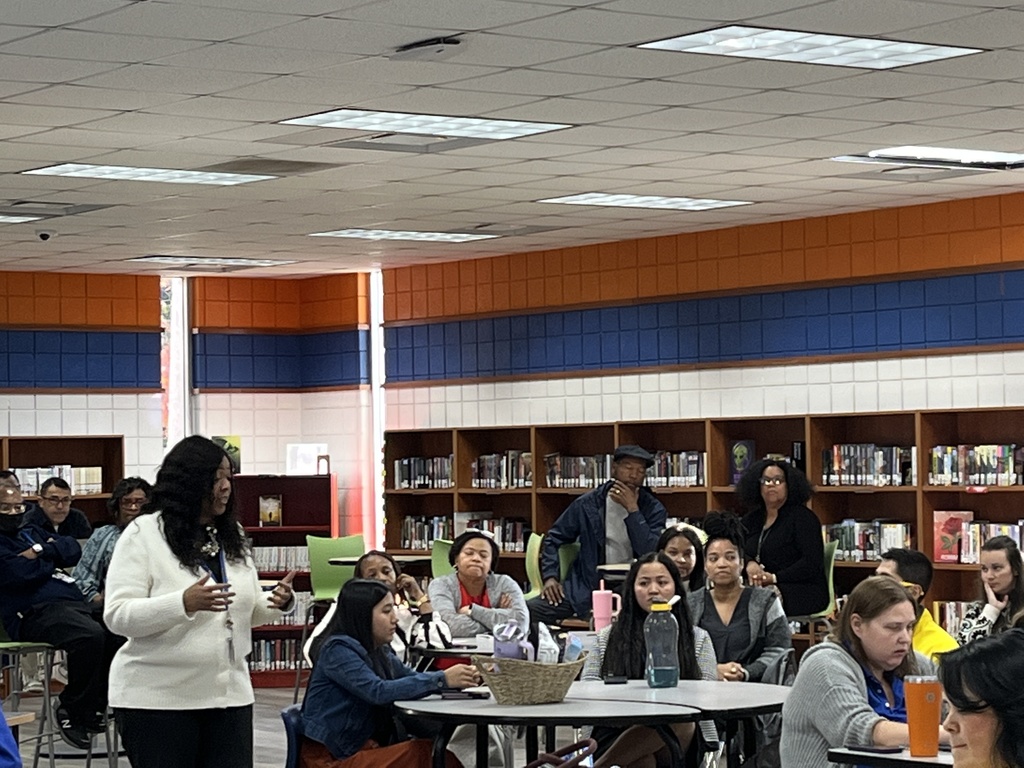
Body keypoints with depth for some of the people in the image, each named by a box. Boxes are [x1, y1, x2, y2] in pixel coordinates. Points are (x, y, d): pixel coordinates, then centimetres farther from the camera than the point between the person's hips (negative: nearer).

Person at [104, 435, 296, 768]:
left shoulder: (231, 535, 11)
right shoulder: (143, 535, -7)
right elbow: (118, 616, -15)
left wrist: (277, 603, -3)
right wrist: (184, 603, -28)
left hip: (229, 694, 6)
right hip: (157, 700, -5)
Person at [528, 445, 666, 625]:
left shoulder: (653, 509, 3)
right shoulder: (588, 504, 6)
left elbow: (651, 553, -12)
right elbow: (554, 538, 15)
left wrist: (632, 510, -15)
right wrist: (550, 577, 0)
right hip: (586, 586, 1)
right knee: (532, 610, -21)